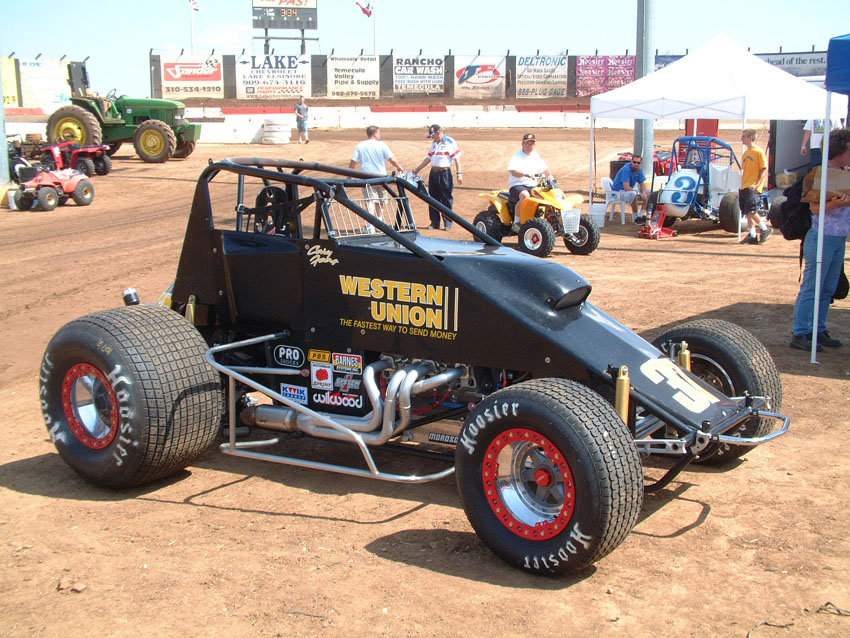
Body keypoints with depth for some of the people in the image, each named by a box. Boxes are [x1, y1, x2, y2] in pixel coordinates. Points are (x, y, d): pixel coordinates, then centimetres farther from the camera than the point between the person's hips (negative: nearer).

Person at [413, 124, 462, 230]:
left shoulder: (450, 142, -6)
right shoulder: (434, 143, 15)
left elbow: (456, 158, -10)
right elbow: (428, 158, 21)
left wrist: (459, 174, -16)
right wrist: (416, 170, 19)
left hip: (445, 173, -7)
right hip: (433, 173, 7)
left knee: (446, 199, -2)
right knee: (433, 198, 7)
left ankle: (447, 223, 4)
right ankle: (434, 223, 14)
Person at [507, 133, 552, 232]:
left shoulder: (536, 156, 16)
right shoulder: (516, 157, -5)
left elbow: (545, 169, 22)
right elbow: (514, 172, -21)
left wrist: (550, 176, 1)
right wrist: (526, 175, -37)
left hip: (533, 186, 6)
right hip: (517, 185, -6)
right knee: (525, 196, -38)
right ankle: (516, 223, -29)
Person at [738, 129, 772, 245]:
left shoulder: (758, 151, -7)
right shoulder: (745, 153, 16)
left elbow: (765, 169, -10)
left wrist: (758, 183, -20)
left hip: (753, 187, -8)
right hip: (744, 187, 8)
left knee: (751, 210, -14)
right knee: (747, 212, 4)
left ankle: (765, 229, 2)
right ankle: (752, 236, 7)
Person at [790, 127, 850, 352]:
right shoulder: (821, 173, -12)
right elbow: (815, 208, -16)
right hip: (822, 237, -8)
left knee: (828, 289, 11)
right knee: (811, 288, -6)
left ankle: (818, 330, 18)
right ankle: (799, 334, -2)